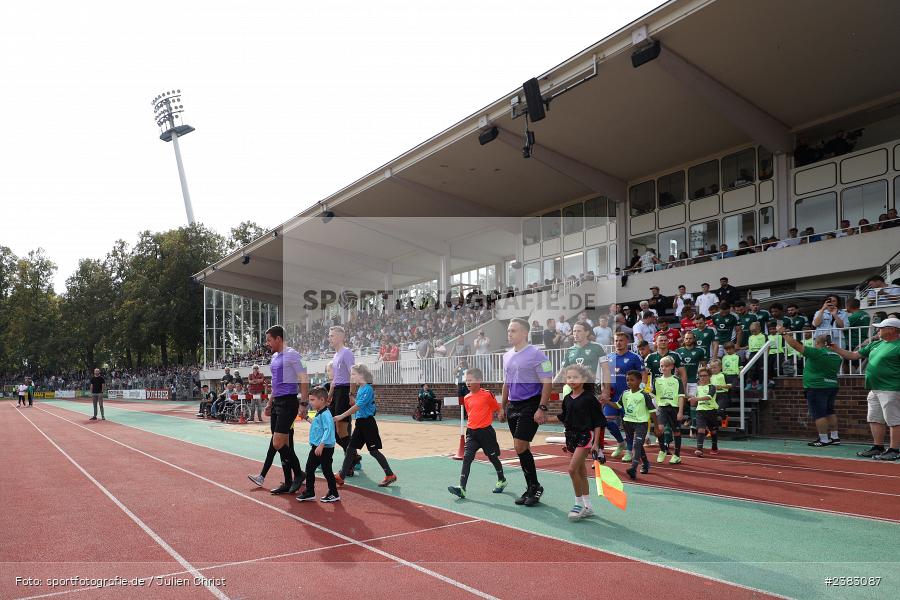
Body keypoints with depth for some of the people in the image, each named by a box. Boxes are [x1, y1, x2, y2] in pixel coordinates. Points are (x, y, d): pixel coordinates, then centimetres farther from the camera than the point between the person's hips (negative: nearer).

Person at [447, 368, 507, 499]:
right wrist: (471, 424, 11)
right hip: (471, 432, 4)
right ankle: (462, 487, -14)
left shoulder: (487, 395, -11)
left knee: (492, 457, 12)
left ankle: (502, 480, 35)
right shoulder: (466, 398, 4)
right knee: (467, 457, -9)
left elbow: (497, 409, 1)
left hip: (485, 431, -4)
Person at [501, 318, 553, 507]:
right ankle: (531, 489, 19)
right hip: (513, 406, 7)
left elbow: (547, 383, -13)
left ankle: (535, 486, 5)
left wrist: (542, 408, -19)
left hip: (530, 406, -7)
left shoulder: (536, 354, -10)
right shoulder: (507, 356, 13)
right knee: (522, 449, 9)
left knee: (520, 447, -12)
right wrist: (503, 408, 19)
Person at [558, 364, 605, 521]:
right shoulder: (567, 399, 6)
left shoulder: (589, 398, -12)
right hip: (572, 436, 7)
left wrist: (596, 443, -13)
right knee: (581, 472, 12)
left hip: (586, 436, -7)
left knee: (572, 468, -16)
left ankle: (579, 503, 0)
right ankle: (587, 506, 22)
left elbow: (598, 422, -10)